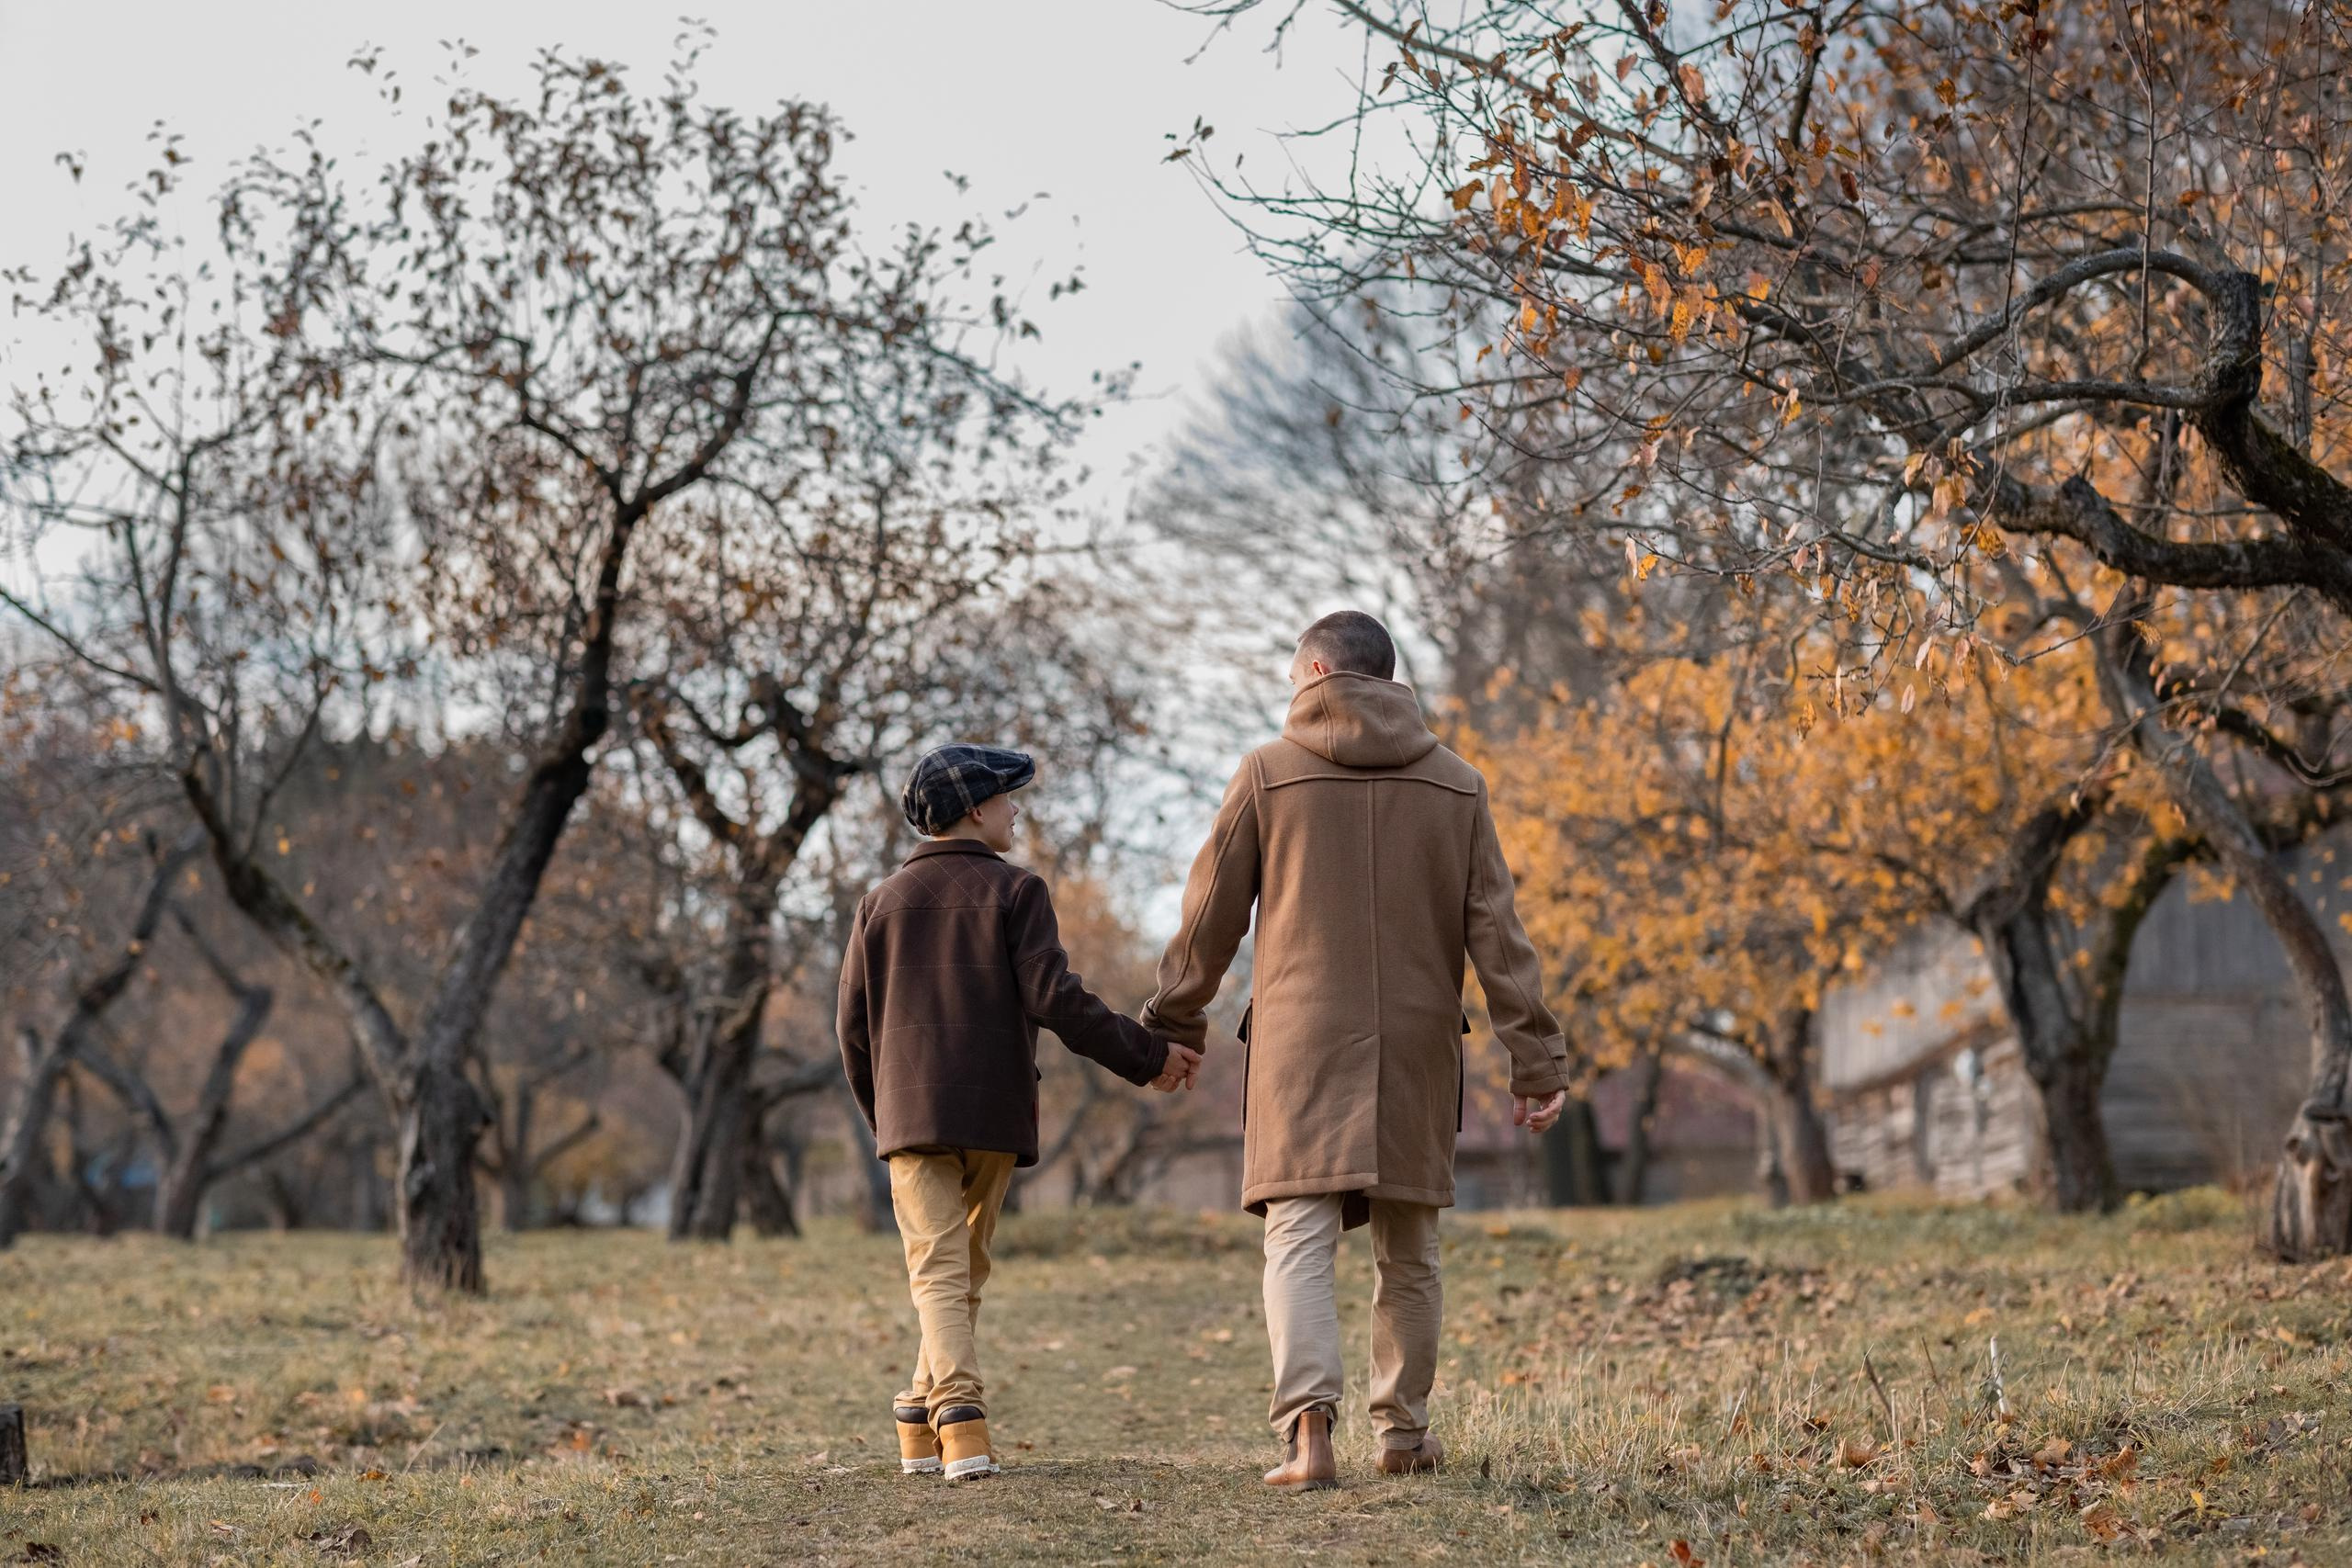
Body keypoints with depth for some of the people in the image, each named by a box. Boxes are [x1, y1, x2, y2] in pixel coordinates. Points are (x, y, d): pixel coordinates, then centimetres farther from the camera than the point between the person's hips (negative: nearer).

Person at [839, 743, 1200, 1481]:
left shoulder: (882, 902, 10)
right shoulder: (1014, 891, -1)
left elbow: (855, 1025, 9)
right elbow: (1054, 999, -12)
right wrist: (1147, 1056, -5)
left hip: (911, 1116, 1)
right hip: (993, 1116, -1)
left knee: (937, 1271, -4)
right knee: (965, 1270, 13)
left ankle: (958, 1412, -24)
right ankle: (924, 1426, 15)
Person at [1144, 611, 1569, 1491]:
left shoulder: (1269, 772, 0)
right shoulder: (1456, 785, 7)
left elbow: (1212, 915, 3)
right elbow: (1496, 931, 3)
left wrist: (1174, 1027, 15)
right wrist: (1535, 1056, 2)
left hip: (1299, 1043, -2)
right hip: (1418, 1048, 3)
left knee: (1299, 1239, -7)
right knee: (1407, 1250, 14)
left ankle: (1309, 1420, -25)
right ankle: (1403, 1429, 22)